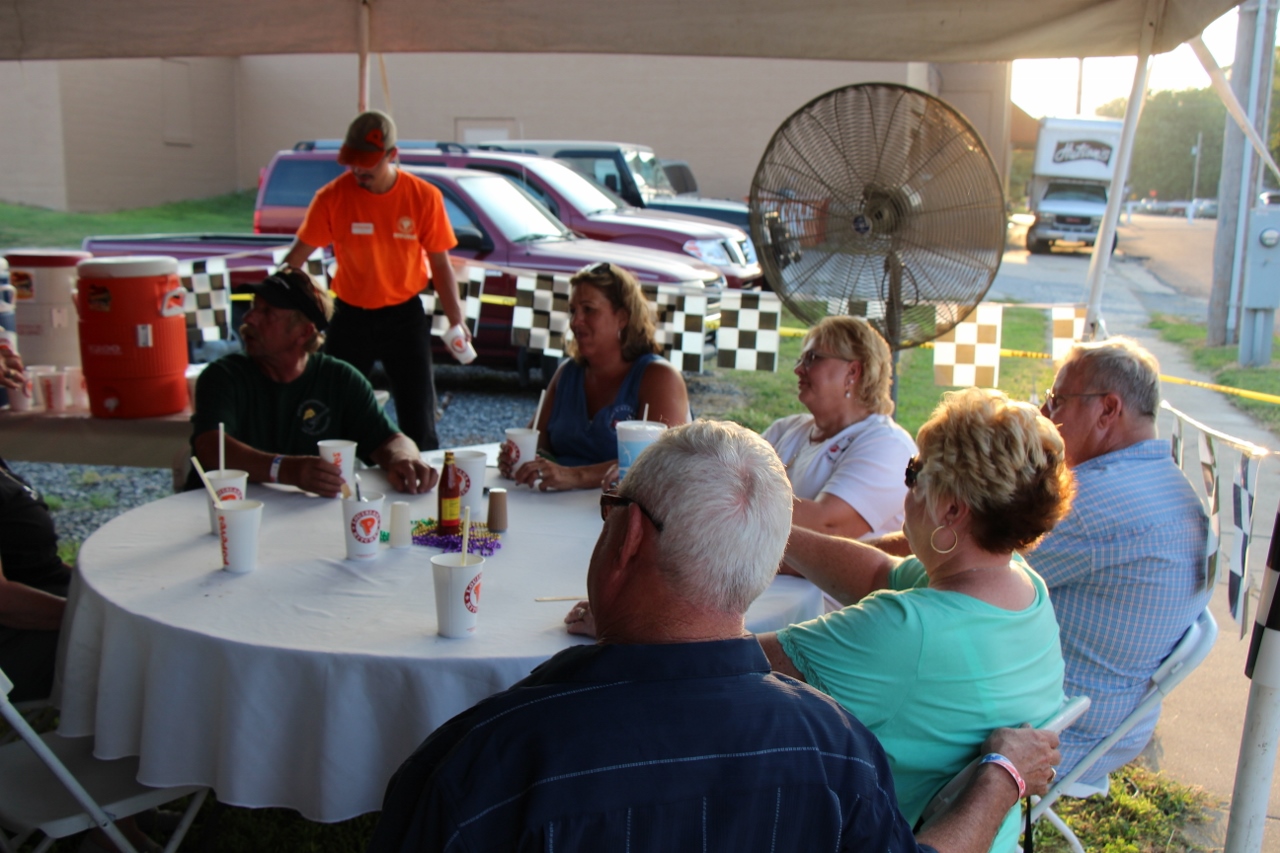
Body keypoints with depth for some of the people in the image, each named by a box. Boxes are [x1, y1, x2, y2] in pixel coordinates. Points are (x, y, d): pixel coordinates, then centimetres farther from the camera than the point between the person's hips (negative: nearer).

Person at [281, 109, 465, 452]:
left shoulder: (424, 197, -10)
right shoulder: (332, 197, -11)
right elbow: (296, 257, -7)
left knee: (418, 419, 5)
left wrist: (456, 321, -9)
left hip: (405, 315, 0)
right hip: (351, 316, 0)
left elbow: (440, 264, -3)